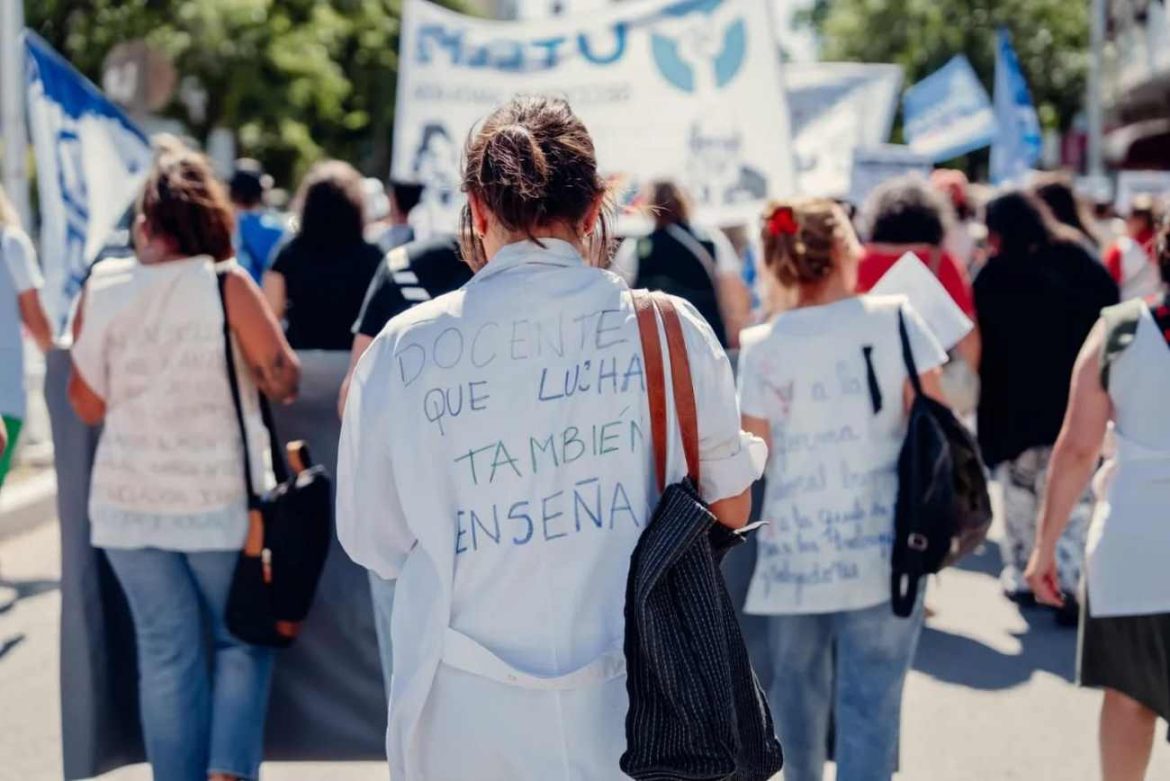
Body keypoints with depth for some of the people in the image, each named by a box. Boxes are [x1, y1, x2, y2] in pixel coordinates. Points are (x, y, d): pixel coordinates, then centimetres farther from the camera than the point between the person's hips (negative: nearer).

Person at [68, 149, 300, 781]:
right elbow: (283, 380, -7)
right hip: (220, 499, -2)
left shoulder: (101, 288, -4)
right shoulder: (226, 284, -13)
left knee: (165, 653, 11)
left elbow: (87, 404, 2)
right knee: (241, 643, 13)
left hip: (128, 502, 3)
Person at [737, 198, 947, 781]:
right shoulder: (894, 319, -4)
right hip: (883, 547, -1)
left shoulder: (761, 348, -3)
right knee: (870, 699, 1)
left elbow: (755, 458, 0)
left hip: (794, 551, 1)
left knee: (797, 687, 19)